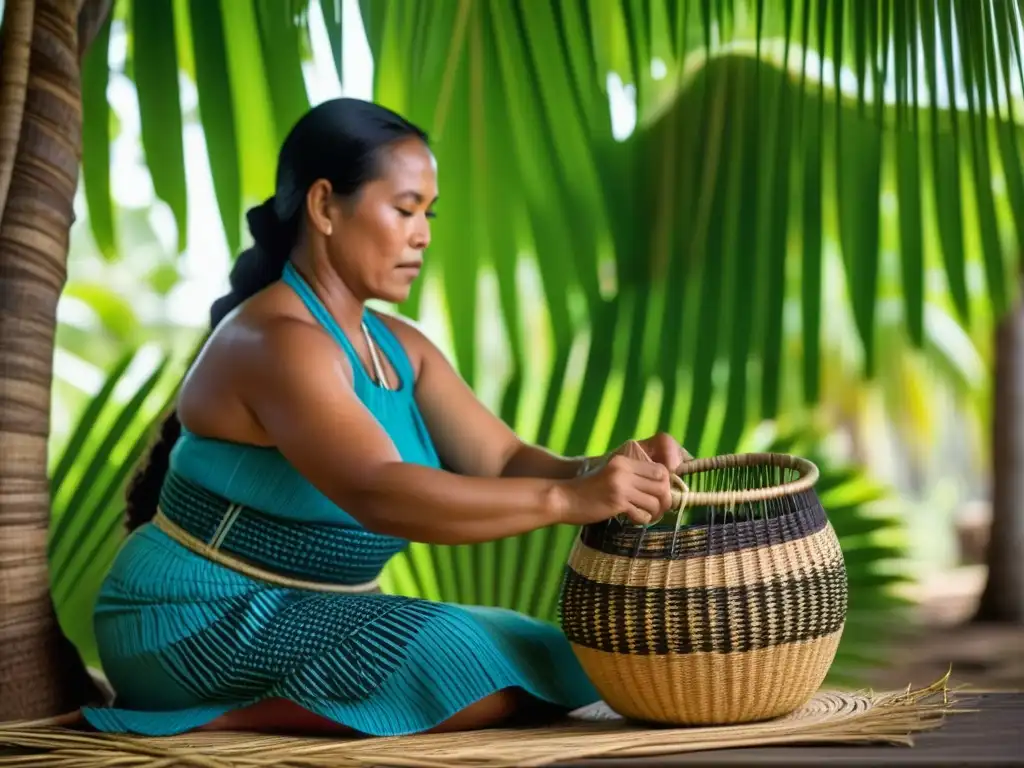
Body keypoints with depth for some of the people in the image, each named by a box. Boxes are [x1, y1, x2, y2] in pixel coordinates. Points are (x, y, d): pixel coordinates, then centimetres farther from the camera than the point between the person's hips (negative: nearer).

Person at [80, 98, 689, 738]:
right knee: (469, 673, -26)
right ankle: (218, 719, -12)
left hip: (306, 614, 10)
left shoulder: (399, 348, 9)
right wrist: (564, 499, -42)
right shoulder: (276, 341, -21)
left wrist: (608, 471, -21)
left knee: (550, 664, 2)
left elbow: (502, 463, -1)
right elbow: (378, 494, -36)